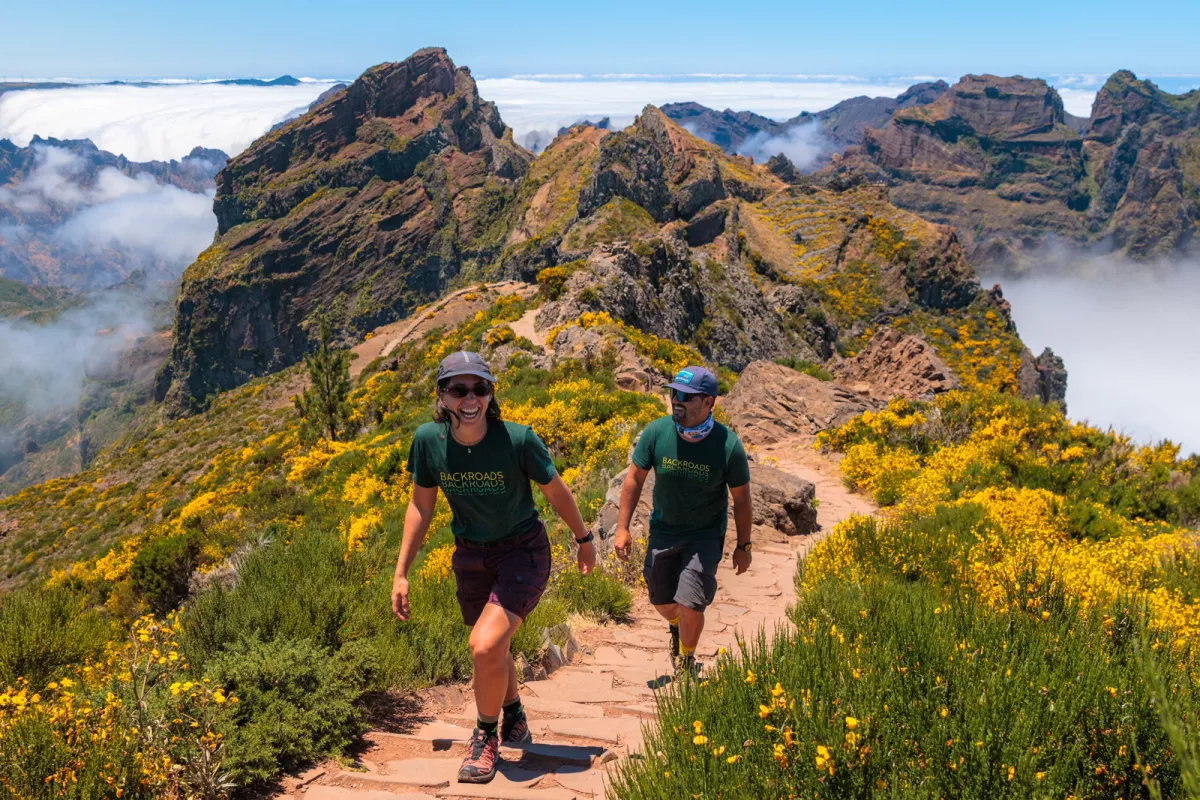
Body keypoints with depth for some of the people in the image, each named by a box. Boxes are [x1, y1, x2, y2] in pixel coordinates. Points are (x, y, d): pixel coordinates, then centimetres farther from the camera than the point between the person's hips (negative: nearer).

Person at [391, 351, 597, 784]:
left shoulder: (518, 440, -25)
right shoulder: (428, 440, -15)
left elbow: (556, 492, -7)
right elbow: (421, 505, -1)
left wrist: (584, 540, 6)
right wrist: (401, 573, 1)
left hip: (523, 552, -4)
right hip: (471, 554, 4)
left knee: (485, 646, -20)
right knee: (494, 648, 21)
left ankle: (486, 737, 7)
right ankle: (516, 722, 49)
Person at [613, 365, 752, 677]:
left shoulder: (728, 445, -22)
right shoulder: (656, 432, -17)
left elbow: (741, 499, -7)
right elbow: (634, 478, -3)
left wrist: (743, 546, 0)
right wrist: (622, 528, -4)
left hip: (705, 536, -3)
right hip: (663, 531, 3)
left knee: (690, 604, -13)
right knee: (661, 600, 15)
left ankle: (686, 661, 19)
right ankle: (677, 628, 54)